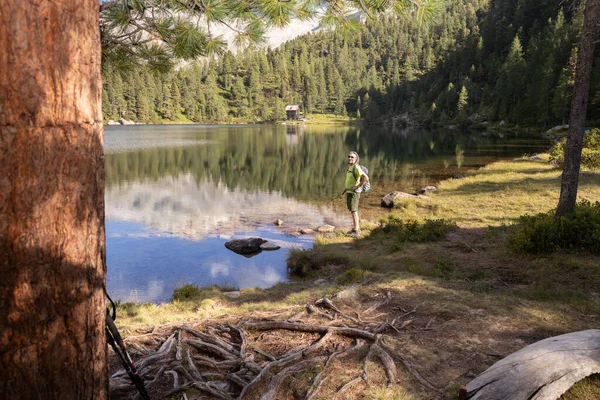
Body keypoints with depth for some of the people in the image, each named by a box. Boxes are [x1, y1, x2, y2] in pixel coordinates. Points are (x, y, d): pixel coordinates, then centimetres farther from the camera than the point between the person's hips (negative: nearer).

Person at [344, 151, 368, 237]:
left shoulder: (356, 167, -18)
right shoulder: (350, 167, 11)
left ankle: (356, 231, -6)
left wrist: (357, 186, -23)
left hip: (354, 193, -10)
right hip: (349, 192, 10)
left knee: (353, 211, -9)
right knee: (352, 210, 14)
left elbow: (365, 178, -29)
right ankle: (357, 228, 22)